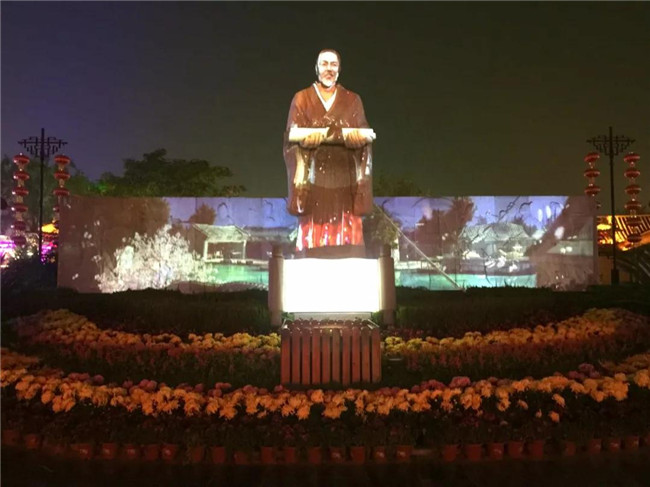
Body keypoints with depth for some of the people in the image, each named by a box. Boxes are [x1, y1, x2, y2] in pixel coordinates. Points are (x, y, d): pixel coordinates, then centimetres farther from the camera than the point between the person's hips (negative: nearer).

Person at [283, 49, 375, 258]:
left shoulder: (353, 100, 14)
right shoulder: (301, 99, 11)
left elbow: (364, 137, 4)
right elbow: (294, 136, -1)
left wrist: (329, 133, -18)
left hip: (344, 180, 1)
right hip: (314, 180, -1)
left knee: (347, 242, -5)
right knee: (315, 242, -7)